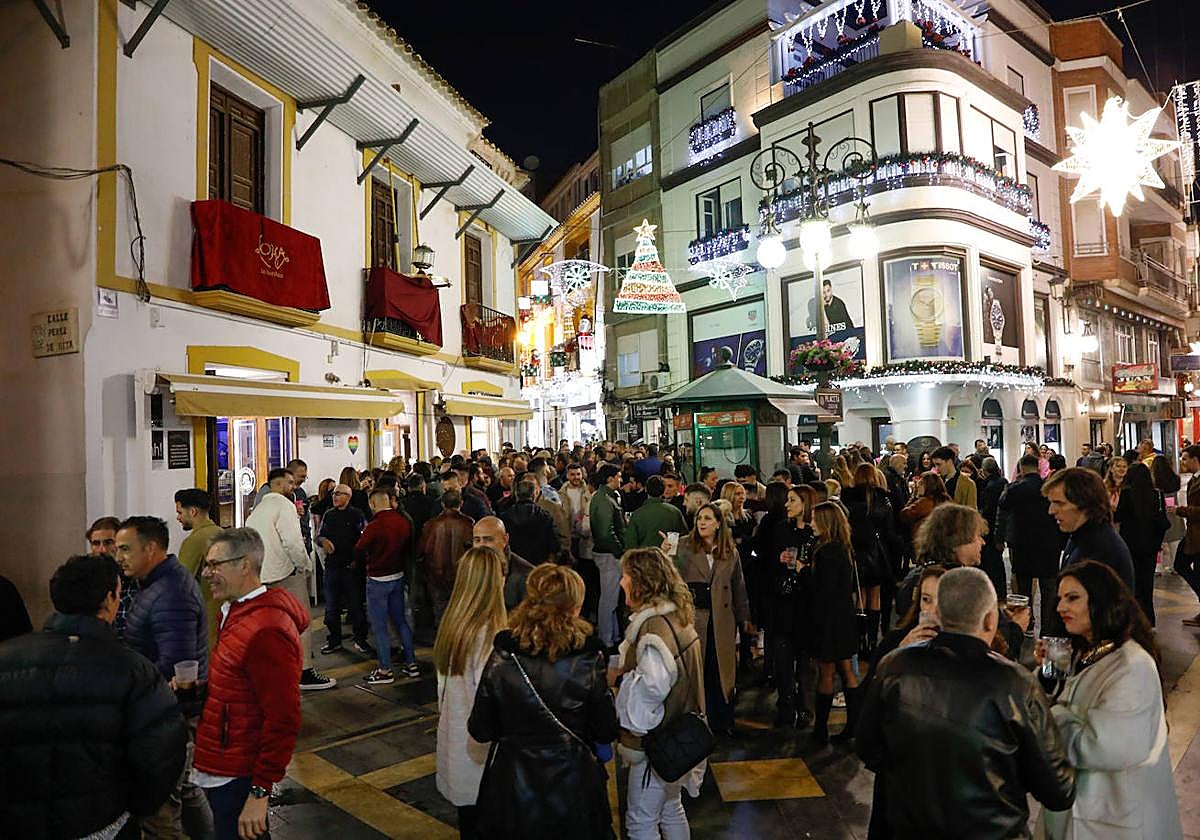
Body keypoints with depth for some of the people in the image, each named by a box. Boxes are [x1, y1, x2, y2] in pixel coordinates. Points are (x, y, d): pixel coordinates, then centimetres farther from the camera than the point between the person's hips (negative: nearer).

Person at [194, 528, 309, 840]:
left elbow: (283, 722, -25)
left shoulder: (267, 630, -25)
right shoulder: (235, 610, 9)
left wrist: (260, 792, -21)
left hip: (237, 779, -10)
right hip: (220, 770, 10)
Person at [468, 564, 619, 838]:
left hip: (512, 789, 1)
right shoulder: (587, 662, -17)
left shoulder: (501, 657, -14)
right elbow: (606, 732, -10)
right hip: (572, 787, -1)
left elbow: (480, 730, -7)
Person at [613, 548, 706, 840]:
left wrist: (622, 676, -18)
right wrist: (626, 670, 7)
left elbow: (653, 686, -35)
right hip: (678, 736, 9)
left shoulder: (654, 626, -25)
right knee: (671, 811, 24)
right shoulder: (676, 617, 5)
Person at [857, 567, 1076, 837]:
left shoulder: (892, 667, -16)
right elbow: (1059, 794, -14)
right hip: (991, 830, -2)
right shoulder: (1017, 684, -23)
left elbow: (869, 752, -2)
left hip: (907, 828, 2)